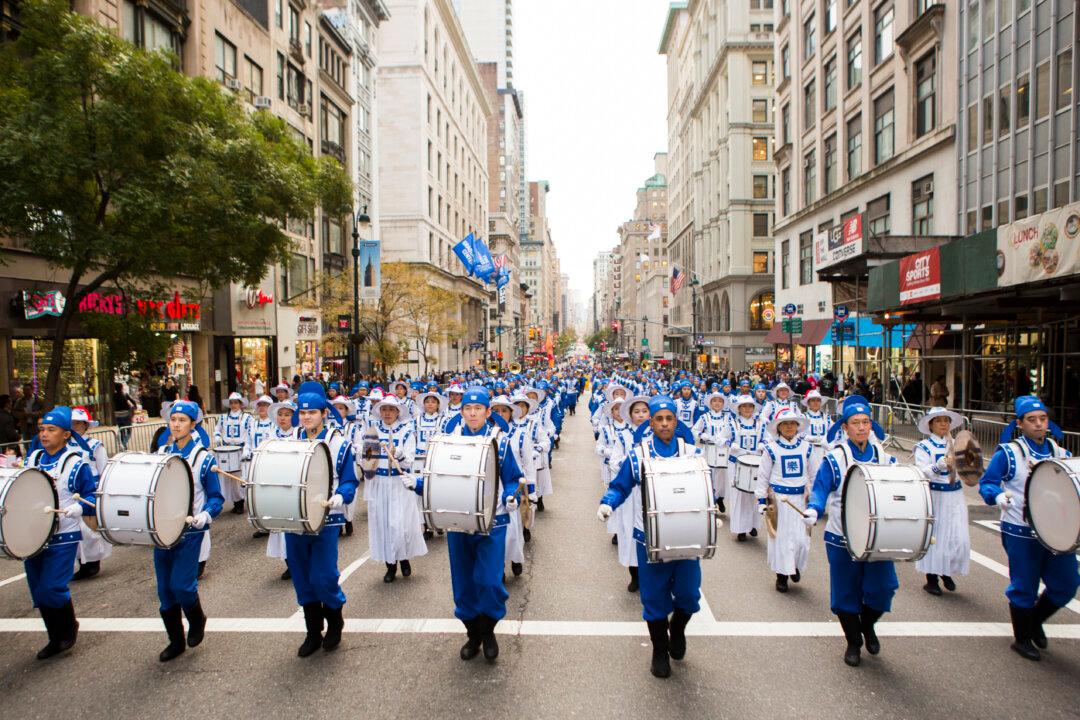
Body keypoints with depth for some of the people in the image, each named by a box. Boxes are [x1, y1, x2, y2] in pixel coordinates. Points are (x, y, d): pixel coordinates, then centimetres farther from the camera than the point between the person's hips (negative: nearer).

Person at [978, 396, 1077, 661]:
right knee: (1024, 587, 5)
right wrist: (998, 495, -28)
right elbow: (986, 483, -8)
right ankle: (1022, 638, 25)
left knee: (1067, 584, 9)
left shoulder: (1060, 453, 7)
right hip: (1021, 532, -5)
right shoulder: (1008, 453, -9)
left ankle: (1035, 621, 35)